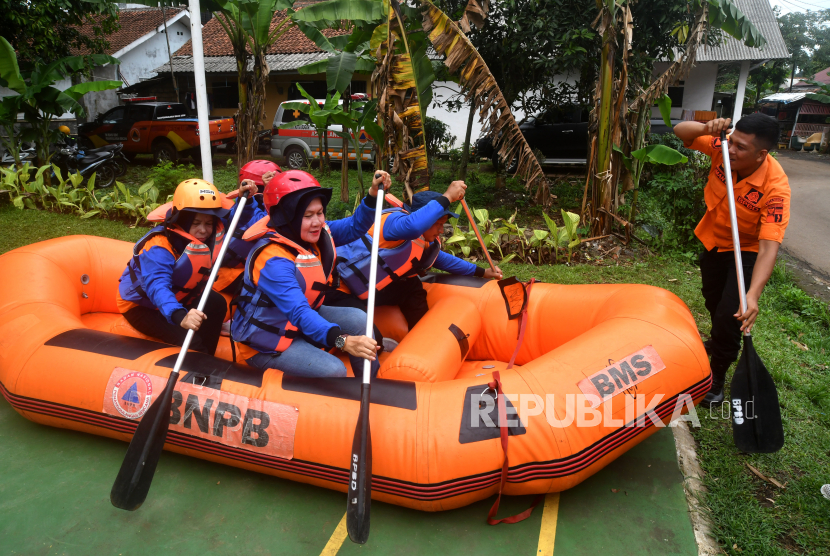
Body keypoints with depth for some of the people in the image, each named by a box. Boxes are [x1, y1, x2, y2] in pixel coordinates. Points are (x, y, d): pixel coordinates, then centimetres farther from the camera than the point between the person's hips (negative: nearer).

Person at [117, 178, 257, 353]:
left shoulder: (210, 235, -12)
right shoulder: (158, 248, -33)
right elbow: (157, 287, -48)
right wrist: (180, 316, -66)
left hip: (176, 298, 7)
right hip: (141, 307, -7)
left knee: (217, 303, -16)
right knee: (191, 341, -26)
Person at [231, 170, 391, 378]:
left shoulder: (315, 235, -6)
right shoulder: (274, 261, -31)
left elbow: (354, 226, 5)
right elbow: (299, 313, -41)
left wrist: (373, 193, -11)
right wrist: (342, 340, -54)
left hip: (300, 320, 8)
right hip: (267, 342, -8)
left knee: (358, 319, -7)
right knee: (333, 371, -25)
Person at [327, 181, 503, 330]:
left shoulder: (428, 242, 6)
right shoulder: (394, 220, -23)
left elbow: (442, 259, 27)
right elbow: (412, 226, -49)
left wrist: (482, 272, 29)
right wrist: (447, 197, -40)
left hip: (368, 288, 9)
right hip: (340, 291, -9)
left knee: (413, 289, 8)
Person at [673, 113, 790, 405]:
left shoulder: (775, 187, -35)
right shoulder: (723, 148, -24)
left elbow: (769, 246, -41)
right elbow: (680, 131, -18)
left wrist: (753, 296, -52)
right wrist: (707, 128, -40)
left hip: (747, 251, -5)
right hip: (713, 240, 5)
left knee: (730, 315, -13)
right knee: (712, 300, 26)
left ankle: (717, 378, 11)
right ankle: (718, 339, 59)